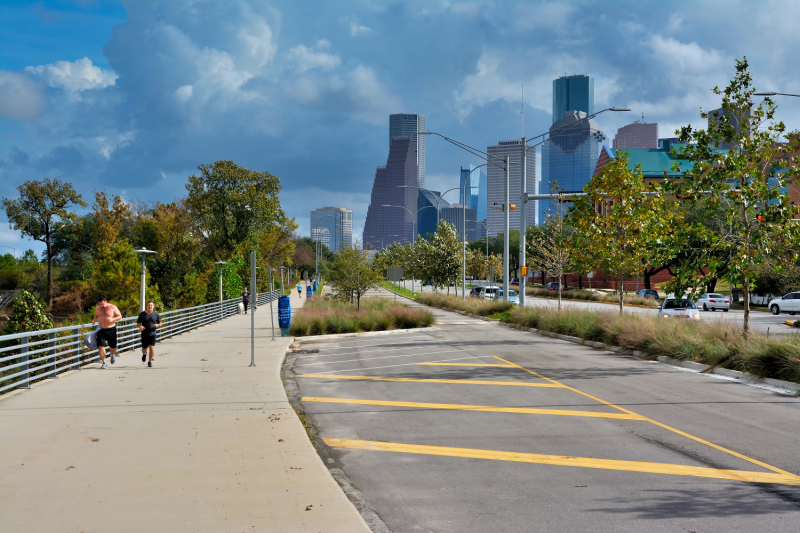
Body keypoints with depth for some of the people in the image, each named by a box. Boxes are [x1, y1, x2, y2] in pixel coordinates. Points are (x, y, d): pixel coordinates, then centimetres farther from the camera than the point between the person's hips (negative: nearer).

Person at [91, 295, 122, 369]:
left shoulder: (112, 307, -5)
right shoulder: (97, 309, 5)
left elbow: (120, 316, -2)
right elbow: (96, 316, 20)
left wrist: (112, 319, -20)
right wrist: (94, 320, -3)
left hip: (111, 330, -2)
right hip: (101, 330, 2)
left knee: (113, 346, 9)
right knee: (101, 346, -12)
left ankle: (113, 355, 44)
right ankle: (104, 363, -5)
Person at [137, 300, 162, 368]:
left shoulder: (156, 315, 0)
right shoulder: (142, 314, -1)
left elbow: (160, 323, 9)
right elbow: (138, 322, 9)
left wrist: (158, 325, -14)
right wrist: (140, 326, -12)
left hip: (152, 334, -1)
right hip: (144, 334, 1)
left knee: (152, 348, -12)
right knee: (144, 349, 8)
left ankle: (150, 361, 8)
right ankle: (144, 354, 47)